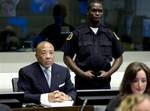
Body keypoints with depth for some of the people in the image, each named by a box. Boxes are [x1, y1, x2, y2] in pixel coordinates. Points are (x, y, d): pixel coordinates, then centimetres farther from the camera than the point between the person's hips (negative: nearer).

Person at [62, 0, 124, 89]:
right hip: (83, 83, -2)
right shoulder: (77, 33, 2)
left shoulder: (109, 34, 10)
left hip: (104, 83, 2)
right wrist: (82, 73, -8)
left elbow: (119, 57, 14)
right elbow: (67, 57, 2)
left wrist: (109, 73, -2)